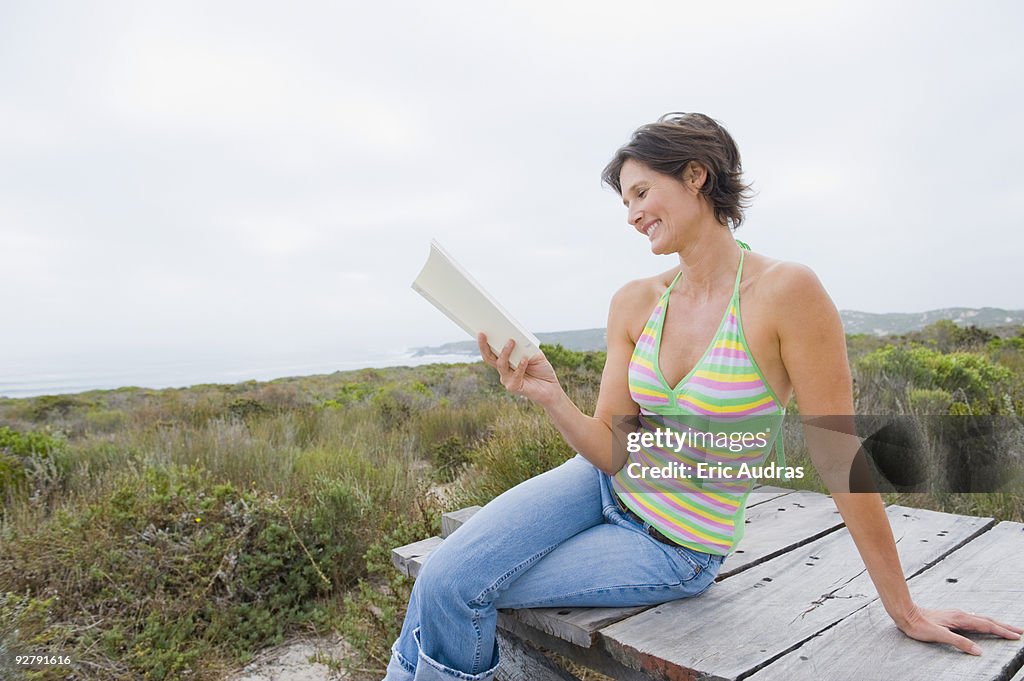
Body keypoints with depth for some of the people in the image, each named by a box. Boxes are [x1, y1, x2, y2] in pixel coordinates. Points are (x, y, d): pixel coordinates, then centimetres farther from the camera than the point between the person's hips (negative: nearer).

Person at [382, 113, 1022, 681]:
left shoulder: (785, 291, -21)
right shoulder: (634, 302, -4)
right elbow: (613, 450, -4)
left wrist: (904, 609, -4)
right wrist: (551, 397, -23)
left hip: (674, 549, -4)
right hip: (605, 487, 4)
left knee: (456, 596, -10)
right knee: (442, 575, -15)